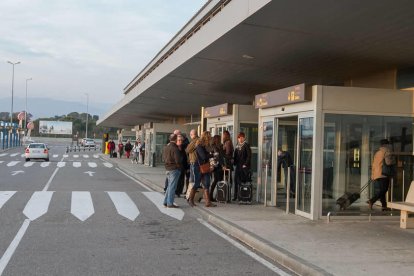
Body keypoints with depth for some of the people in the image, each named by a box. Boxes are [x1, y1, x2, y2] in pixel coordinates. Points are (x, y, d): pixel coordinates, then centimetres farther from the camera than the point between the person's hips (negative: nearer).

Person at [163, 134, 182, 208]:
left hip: (168, 169, 8)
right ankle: (170, 203, 0)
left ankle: (166, 202, 20)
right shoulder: (175, 148, -17)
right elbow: (178, 160, -19)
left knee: (169, 186, 17)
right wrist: (180, 166, -2)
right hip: (174, 169, -8)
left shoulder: (166, 147, 9)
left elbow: (164, 158, 16)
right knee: (172, 186, -3)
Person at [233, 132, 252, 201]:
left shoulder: (246, 145, -5)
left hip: (244, 166, -6)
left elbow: (249, 156, -10)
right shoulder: (237, 146, 15)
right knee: (236, 180, 3)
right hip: (238, 165, 6)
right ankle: (236, 196, 8)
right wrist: (235, 163, 9)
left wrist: (246, 164, -13)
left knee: (242, 181, -7)